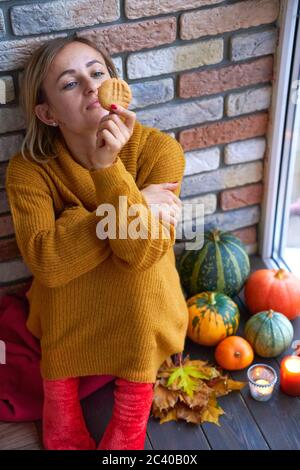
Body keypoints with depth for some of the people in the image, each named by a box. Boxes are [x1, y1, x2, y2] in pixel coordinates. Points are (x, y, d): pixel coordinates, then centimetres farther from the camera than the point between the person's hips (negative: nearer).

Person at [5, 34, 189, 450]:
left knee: (141, 271, -32)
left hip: (140, 306, 0)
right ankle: (60, 402, -9)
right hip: (68, 308, 1)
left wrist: (108, 167, -42)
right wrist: (139, 205, -33)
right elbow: (45, 261, -32)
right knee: (61, 275, -31)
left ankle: (132, 410, -14)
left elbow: (142, 251, -30)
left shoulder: (158, 149, -21)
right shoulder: (28, 168, -20)